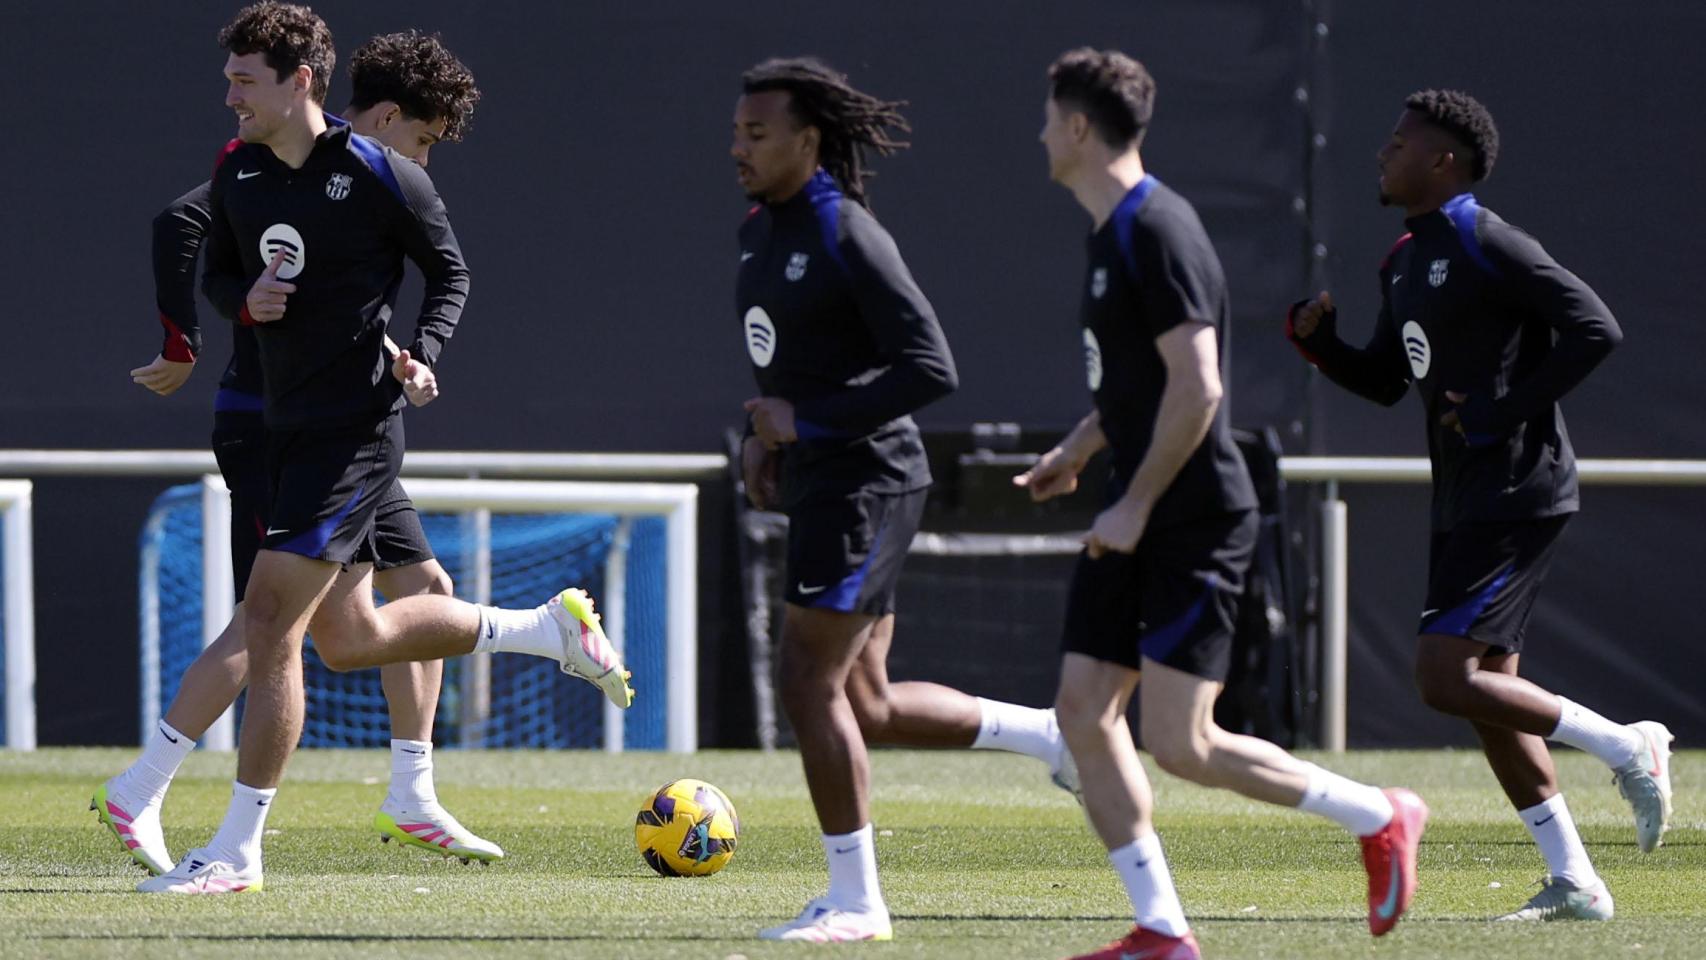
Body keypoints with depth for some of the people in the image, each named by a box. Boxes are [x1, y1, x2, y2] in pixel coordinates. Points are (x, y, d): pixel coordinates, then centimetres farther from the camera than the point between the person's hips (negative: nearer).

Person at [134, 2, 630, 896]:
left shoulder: (381, 176, -12)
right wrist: (246, 300, -6)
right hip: (286, 425, 8)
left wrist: (422, 353, -15)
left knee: (269, 621, -12)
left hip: (355, 433, -8)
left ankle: (236, 852, -7)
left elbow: (451, 272, 1)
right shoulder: (237, 171, 5)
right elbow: (215, 274, 16)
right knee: (350, 637, 15)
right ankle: (553, 628, 34)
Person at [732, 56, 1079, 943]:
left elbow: (931, 369, -20)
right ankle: (1050, 734, 24)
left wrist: (809, 420, -19)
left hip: (865, 480, -9)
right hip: (818, 485, 9)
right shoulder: (761, 233, 12)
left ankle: (854, 902, -2)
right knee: (866, 707, 10)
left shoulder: (849, 239, -16)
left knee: (809, 684, -9)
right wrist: (764, 435, 10)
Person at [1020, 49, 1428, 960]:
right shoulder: (1111, 233, 14)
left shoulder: (1157, 231, -17)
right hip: (1138, 521, 10)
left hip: (1195, 524, -10)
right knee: (1083, 712, 2)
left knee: (1179, 743, -11)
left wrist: (1134, 507, -20)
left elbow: (1196, 387, -23)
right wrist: (1077, 447, 23)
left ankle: (1379, 818, 5)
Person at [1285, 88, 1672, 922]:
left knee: (1446, 676, -15)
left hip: (1517, 496, -10)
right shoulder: (1404, 261, 15)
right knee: (1484, 688, 8)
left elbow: (1596, 329, -18)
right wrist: (1317, 338, 6)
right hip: (1463, 500, 10)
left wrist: (1505, 412, -19)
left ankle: (1627, 747, -2)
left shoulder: (1487, 246, -14)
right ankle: (1573, 883, 13)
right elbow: (1385, 381, 23)